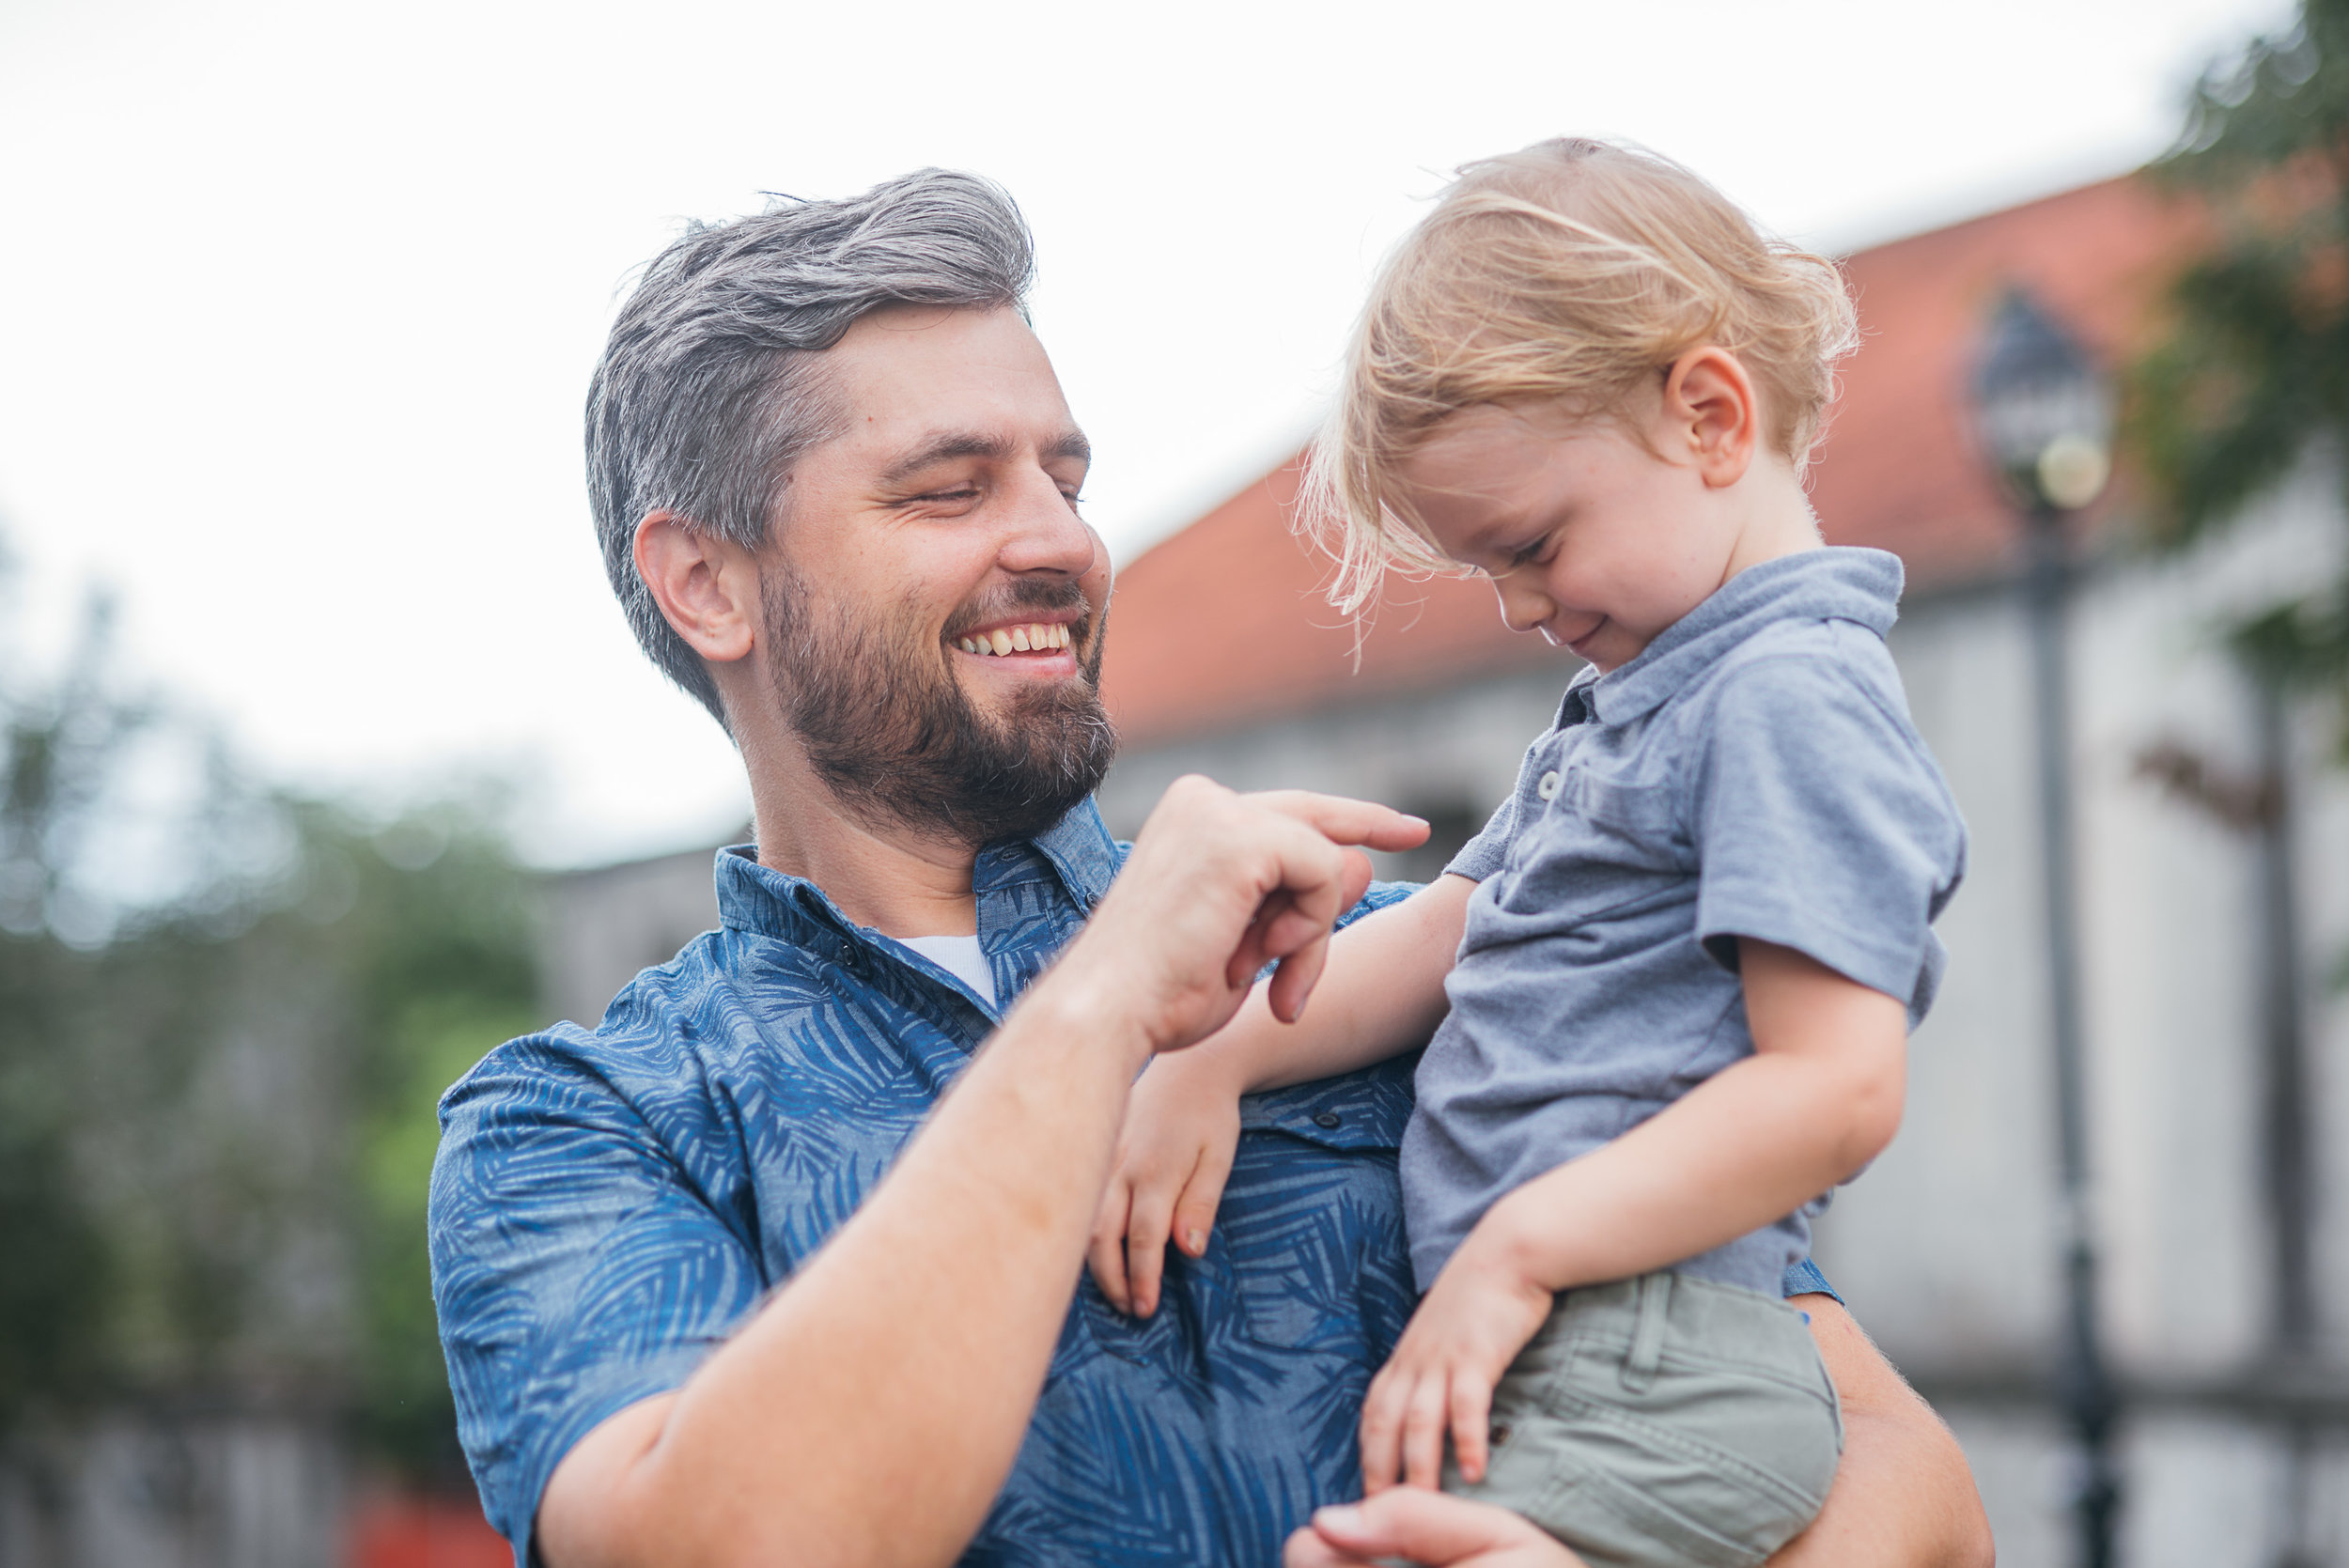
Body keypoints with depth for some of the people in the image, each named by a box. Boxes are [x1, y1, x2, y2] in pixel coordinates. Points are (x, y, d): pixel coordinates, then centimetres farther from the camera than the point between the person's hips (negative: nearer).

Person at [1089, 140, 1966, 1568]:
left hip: (1649, 1380, -10)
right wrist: (1210, 1062, 10)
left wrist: (1517, 1251, -16)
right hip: (1535, 1348, 10)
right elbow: (1451, 931, 24)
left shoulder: (1793, 697, -9)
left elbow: (1838, 1088, -18)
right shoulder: (1631, 696, 23)